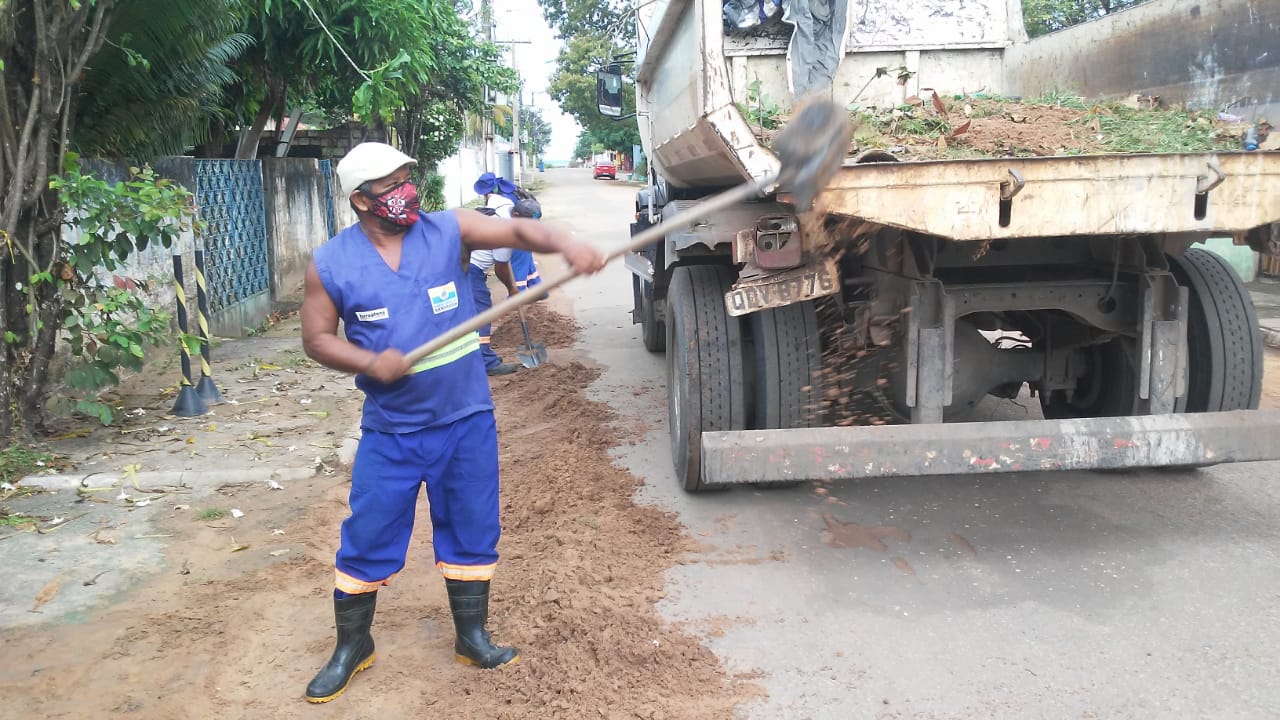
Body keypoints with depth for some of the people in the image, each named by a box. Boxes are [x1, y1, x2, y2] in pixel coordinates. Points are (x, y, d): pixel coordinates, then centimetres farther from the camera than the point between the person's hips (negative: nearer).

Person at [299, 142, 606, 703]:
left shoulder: (448, 230, -6)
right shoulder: (331, 264, -6)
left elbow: (515, 231, -16)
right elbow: (317, 338, 0)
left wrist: (566, 245, -36)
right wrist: (368, 362, -18)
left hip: (467, 421, 1)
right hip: (391, 431, -1)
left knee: (471, 532, 12)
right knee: (367, 540, 7)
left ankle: (472, 638, 32)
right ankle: (351, 647, 30)